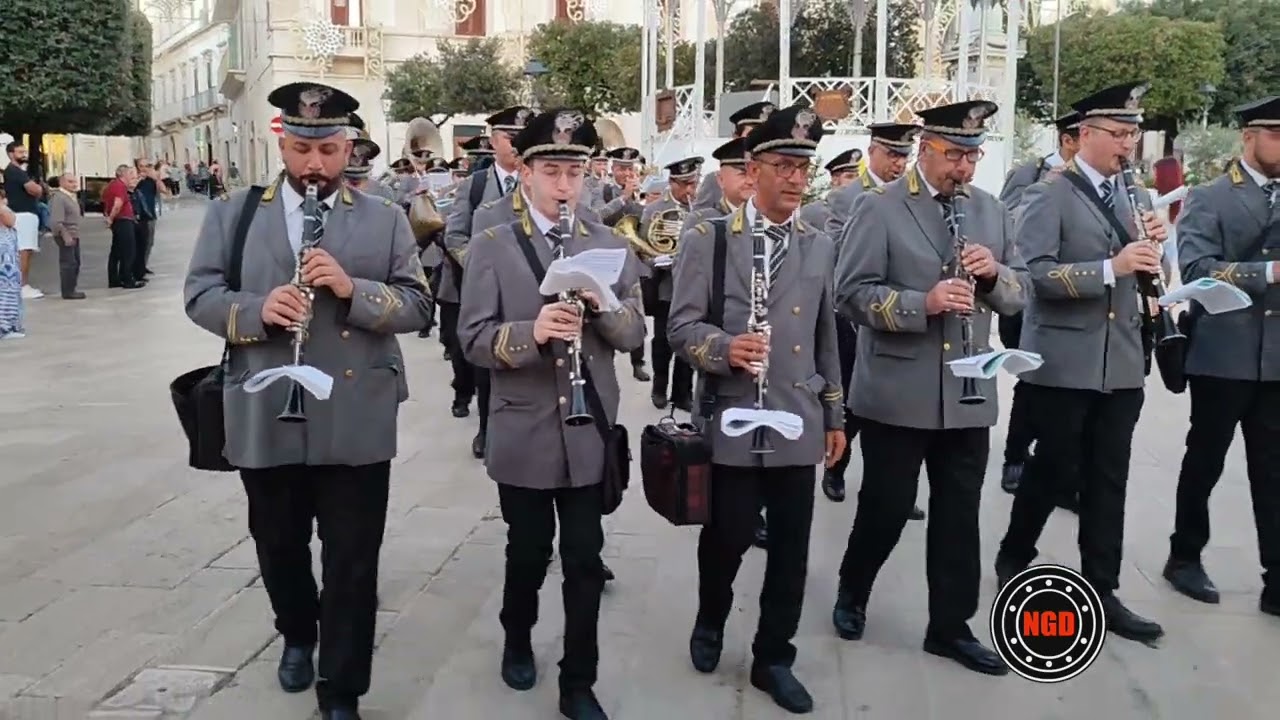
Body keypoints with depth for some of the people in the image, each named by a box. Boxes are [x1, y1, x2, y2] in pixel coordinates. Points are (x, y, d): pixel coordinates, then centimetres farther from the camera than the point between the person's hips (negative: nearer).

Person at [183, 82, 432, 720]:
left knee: (352, 562, 4)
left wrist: (354, 290, -18)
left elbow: (416, 305, 0)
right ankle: (297, 635, 47)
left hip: (356, 423, -1)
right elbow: (200, 294, 2)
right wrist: (256, 309, -18)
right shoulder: (233, 214, 7)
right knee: (279, 547, 19)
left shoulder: (385, 220, 4)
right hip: (265, 420, 2)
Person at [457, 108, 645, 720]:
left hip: (590, 434, 2)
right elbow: (473, 340, -9)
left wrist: (601, 303, -18)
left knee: (585, 561, 7)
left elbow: (634, 334, 2)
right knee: (528, 553, 15)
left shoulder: (610, 245, 5)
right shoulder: (492, 247, -3)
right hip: (524, 436, -2)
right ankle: (517, 641, 43)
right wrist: (532, 332, -27)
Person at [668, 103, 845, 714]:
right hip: (734, 420, -4)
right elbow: (681, 325, -7)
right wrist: (724, 348, -27)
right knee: (727, 537, 6)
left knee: (791, 548, 8)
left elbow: (826, 337, 15)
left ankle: (773, 658, 25)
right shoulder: (708, 239, -3)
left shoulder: (821, 246, 10)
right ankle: (710, 623, 36)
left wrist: (834, 414, 16)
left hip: (799, 424, 4)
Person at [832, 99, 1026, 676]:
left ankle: (951, 626, 24)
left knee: (959, 515, 10)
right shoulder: (878, 208, -6)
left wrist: (995, 274, -10)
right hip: (899, 394, -4)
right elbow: (851, 292, -13)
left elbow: (1020, 292, 12)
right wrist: (923, 303, -24)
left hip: (969, 394, 5)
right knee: (886, 508, 7)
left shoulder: (991, 211, 11)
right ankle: (851, 593, 33)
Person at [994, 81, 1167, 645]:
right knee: (1054, 469, 6)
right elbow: (1036, 273, -19)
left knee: (1108, 478, 8)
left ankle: (1101, 592, 16)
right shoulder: (1049, 194, -8)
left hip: (1122, 361, 6)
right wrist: (1110, 267, -27)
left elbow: (1147, 276, 15)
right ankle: (1014, 558, 29)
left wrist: (1154, 247, -6)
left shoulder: (1134, 197, 14)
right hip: (1063, 360, -6)